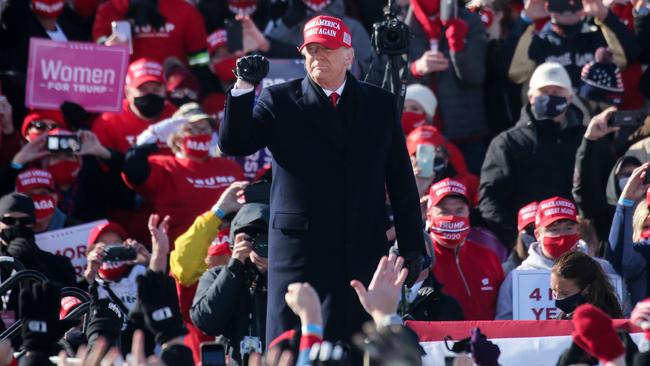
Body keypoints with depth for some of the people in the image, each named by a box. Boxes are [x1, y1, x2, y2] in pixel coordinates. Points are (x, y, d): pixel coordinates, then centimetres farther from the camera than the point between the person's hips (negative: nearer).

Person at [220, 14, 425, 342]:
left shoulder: (380, 104, 12)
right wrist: (244, 87, -18)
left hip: (364, 251, 2)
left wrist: (412, 246, 7)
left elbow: (401, 182, 12)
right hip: (300, 250, -2)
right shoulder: (278, 102, 6)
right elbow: (232, 144, -6)